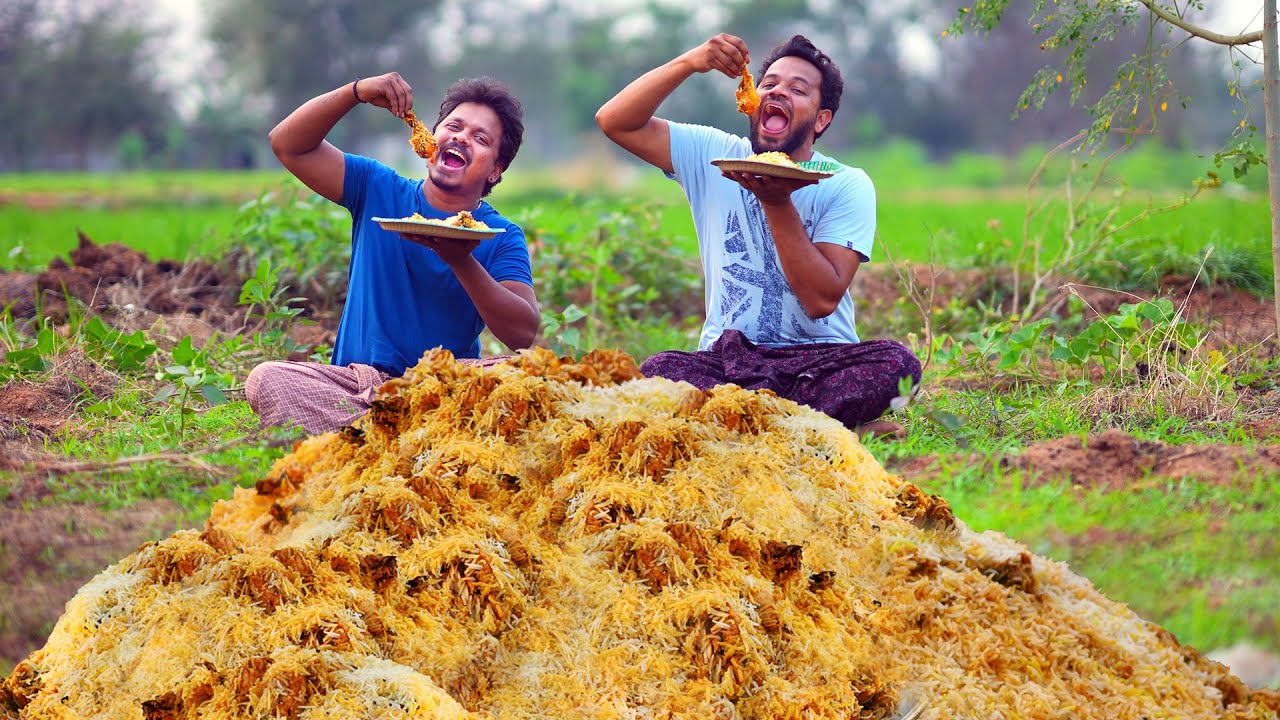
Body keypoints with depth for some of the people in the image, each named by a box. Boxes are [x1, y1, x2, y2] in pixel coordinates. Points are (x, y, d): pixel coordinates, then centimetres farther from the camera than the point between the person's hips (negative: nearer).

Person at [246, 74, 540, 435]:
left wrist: (461, 261, -24)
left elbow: (523, 334, -11)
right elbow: (288, 145, 5)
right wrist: (357, 91, -9)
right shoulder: (378, 189, 12)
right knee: (266, 378, -28)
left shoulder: (502, 238, 4)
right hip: (355, 381, 1)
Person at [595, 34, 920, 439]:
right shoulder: (711, 154, 6)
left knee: (896, 362, -33)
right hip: (727, 356, 1)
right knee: (657, 372, -33)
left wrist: (777, 202, -21)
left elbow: (823, 299, -14)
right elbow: (614, 121, -4)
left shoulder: (847, 186, -2)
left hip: (819, 358, -1)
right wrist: (689, 64, -15)